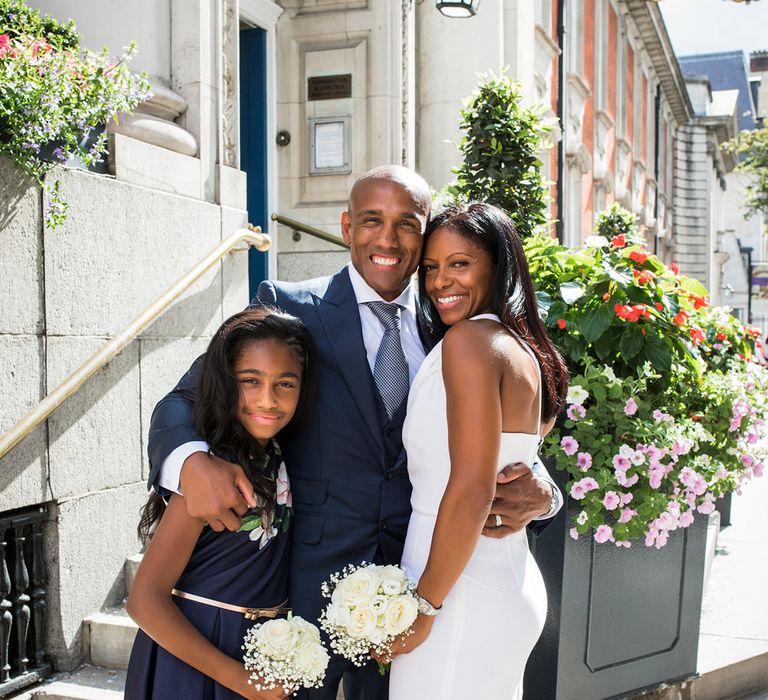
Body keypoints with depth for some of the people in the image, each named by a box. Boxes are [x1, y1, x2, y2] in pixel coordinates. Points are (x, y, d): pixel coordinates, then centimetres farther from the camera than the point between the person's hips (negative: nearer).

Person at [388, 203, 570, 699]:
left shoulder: (468, 339, -16)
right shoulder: (528, 351, 11)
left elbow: (472, 489, -22)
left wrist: (424, 605, -16)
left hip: (463, 599, -9)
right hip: (511, 583, 9)